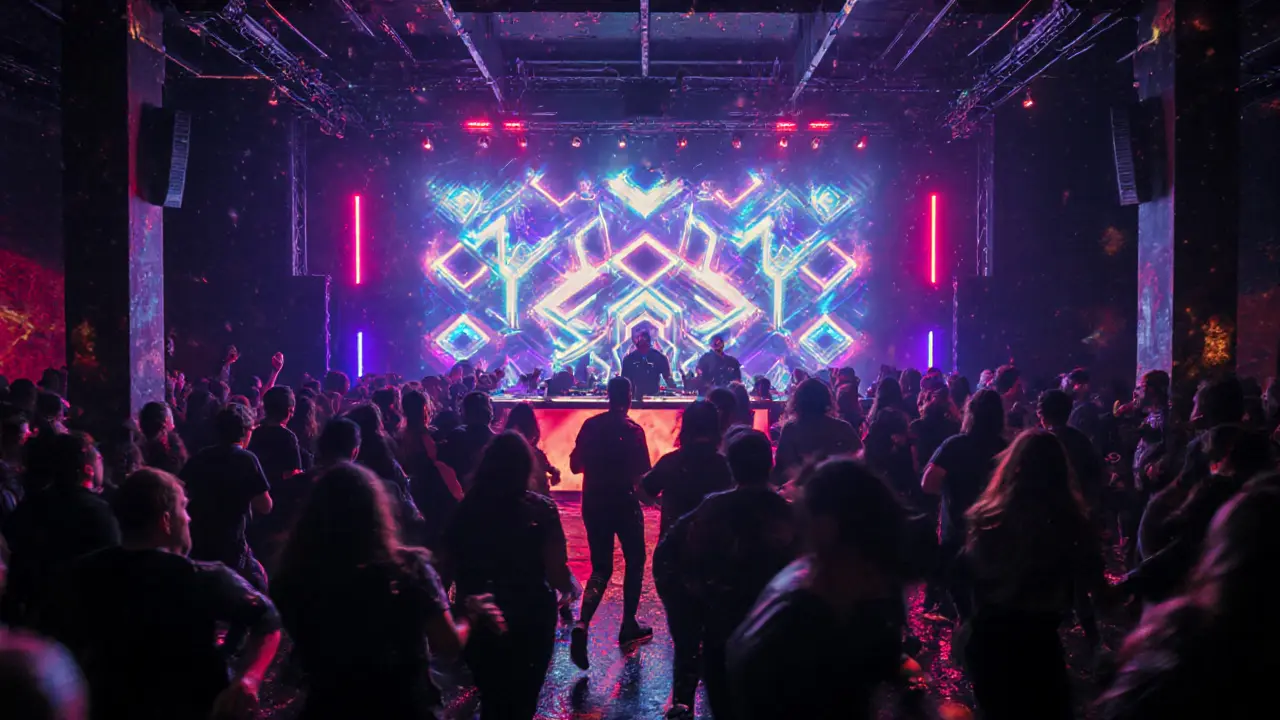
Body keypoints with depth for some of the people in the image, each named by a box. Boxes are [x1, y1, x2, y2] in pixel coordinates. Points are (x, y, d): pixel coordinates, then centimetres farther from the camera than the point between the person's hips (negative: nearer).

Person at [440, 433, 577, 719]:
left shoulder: (466, 509, -7)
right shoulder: (540, 509, -16)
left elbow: (448, 569, -2)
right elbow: (557, 573, -20)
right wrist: (568, 589, 1)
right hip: (529, 620, -3)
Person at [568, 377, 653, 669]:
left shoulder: (591, 425, 0)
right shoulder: (633, 430, -12)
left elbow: (575, 465, 4)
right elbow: (641, 475, -15)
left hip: (593, 505, 4)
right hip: (623, 504, -4)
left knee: (601, 568, 11)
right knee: (634, 562, 17)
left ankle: (582, 624, -12)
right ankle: (629, 626, 20)